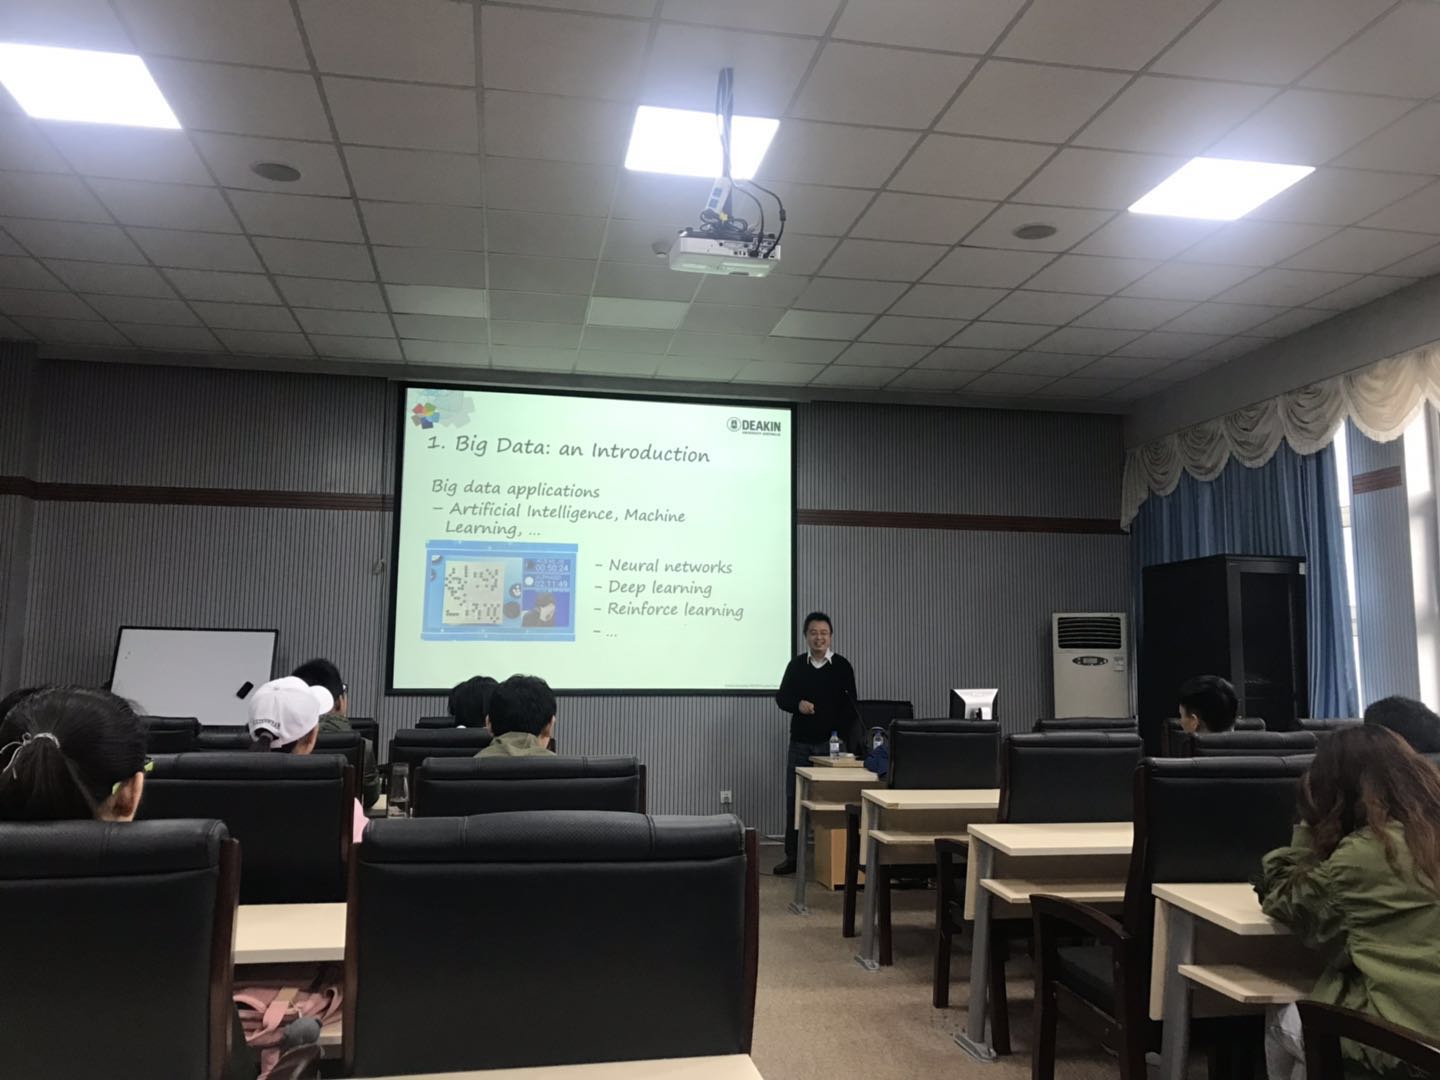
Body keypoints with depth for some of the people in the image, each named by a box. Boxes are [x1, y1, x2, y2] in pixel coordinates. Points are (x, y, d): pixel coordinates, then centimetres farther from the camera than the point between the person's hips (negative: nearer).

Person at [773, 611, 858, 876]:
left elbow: (851, 706, -1)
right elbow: (781, 697, 9)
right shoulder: (796, 665, 5)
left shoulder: (842, 666, -1)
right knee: (794, 799, 4)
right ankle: (792, 856, 12)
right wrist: (797, 704, -12)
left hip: (831, 744, -2)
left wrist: (847, 740, -11)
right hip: (799, 744, 2)